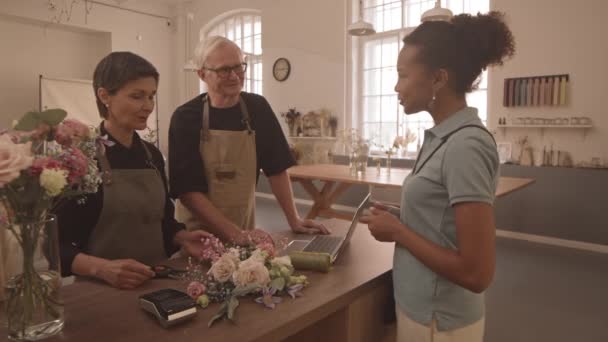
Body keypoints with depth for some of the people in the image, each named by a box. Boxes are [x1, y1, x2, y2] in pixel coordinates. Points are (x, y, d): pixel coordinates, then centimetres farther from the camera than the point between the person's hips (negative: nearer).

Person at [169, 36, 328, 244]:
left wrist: (294, 219, -5)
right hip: (197, 232, -2)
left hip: (244, 228, 3)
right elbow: (188, 190, -16)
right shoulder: (186, 117, -12)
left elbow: (276, 168, 1)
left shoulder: (257, 108, -2)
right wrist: (233, 233, -23)